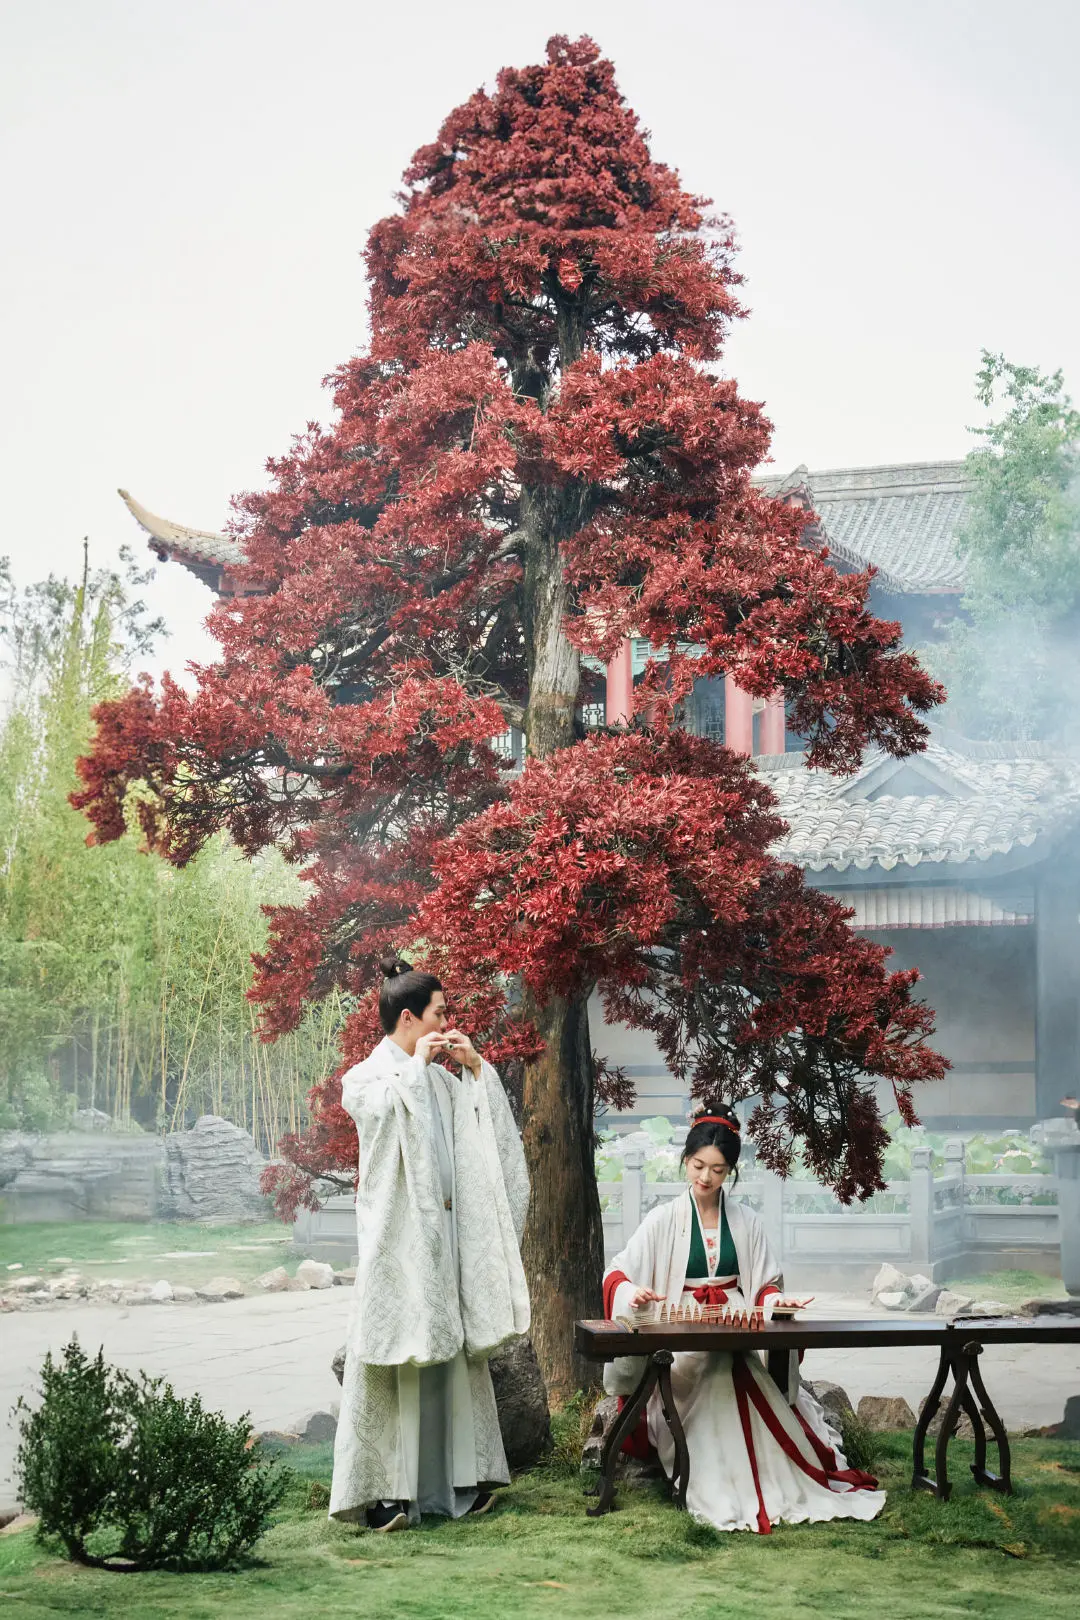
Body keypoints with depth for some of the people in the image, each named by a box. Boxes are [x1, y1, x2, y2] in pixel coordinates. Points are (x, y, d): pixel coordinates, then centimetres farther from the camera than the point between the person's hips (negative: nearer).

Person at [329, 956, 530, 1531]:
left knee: (451, 1350, 7)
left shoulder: (438, 1079, 16)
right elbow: (387, 1110, -23)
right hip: (396, 1235, -6)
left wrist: (475, 1066, 7)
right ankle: (380, 1490, -5)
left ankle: (455, 1480, 14)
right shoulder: (366, 1077, -1)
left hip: (445, 1235, 7)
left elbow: (492, 1122, 17)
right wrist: (416, 1063, -12)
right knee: (392, 1358, -8)